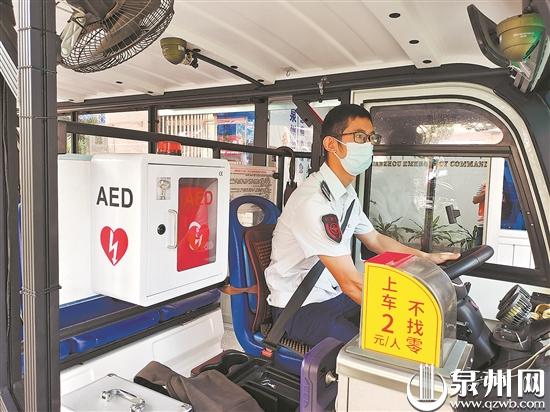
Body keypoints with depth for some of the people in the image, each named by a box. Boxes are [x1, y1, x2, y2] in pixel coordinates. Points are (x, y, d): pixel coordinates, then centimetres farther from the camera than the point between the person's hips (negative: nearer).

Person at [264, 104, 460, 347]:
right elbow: (352, 283, -29)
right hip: (298, 309, -9)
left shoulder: (347, 193, 6)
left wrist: (429, 258, 14)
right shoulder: (314, 201, -27)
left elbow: (375, 240, 19)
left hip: (334, 296, 9)